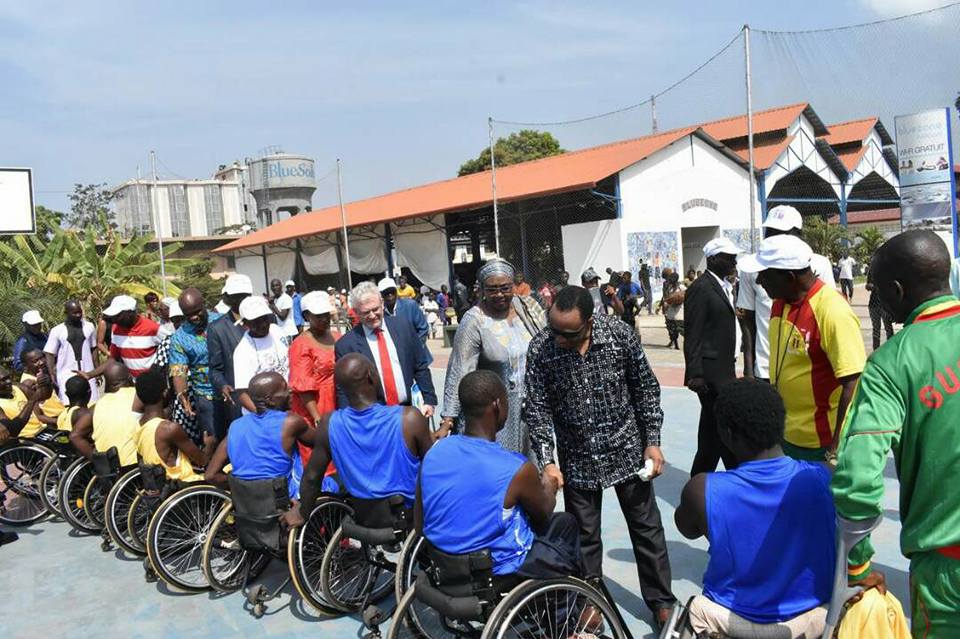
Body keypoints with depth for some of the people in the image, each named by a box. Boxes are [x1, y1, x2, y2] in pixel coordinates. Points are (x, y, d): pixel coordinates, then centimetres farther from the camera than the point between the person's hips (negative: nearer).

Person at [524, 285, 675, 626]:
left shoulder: (621, 334, -16)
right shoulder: (540, 348, -16)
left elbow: (646, 388, -3)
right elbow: (537, 408, -10)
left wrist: (652, 441, -3)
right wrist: (547, 461, -16)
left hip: (627, 451, 0)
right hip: (577, 459, 0)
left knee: (647, 528, 12)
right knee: (584, 537, 12)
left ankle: (661, 601, 31)